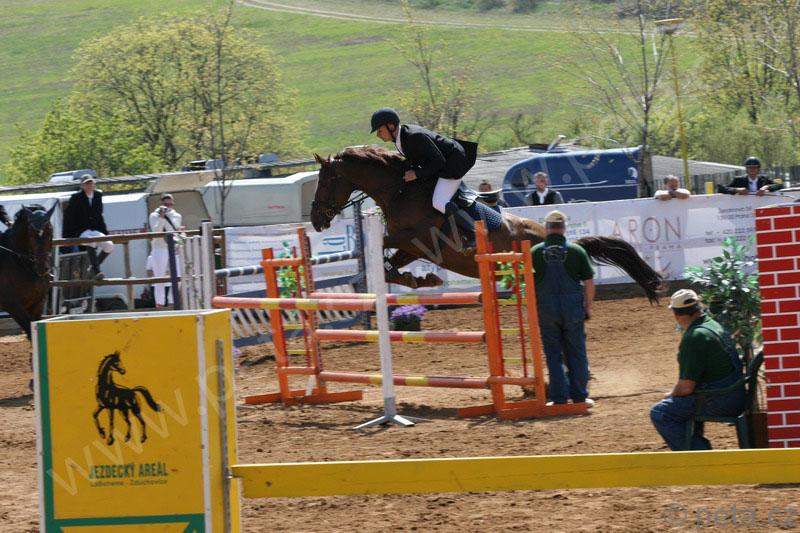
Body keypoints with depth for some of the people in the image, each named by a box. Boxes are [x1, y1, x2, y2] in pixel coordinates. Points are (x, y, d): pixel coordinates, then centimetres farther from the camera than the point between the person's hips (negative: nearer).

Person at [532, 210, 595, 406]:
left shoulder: (535, 252, -3)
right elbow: (589, 282, -2)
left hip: (546, 310, 0)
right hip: (573, 309, 0)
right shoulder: (577, 251, -3)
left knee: (553, 354, 8)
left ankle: (559, 397, 7)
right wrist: (588, 307, 9)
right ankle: (579, 396, 11)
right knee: (576, 353, 10)